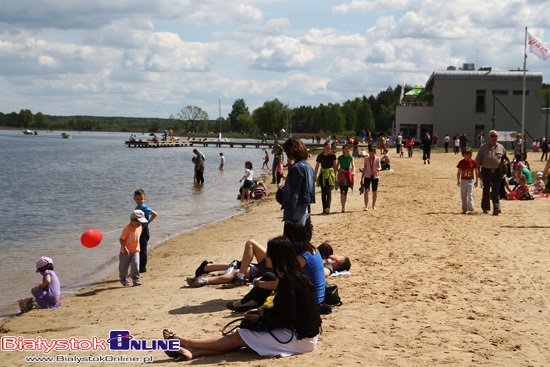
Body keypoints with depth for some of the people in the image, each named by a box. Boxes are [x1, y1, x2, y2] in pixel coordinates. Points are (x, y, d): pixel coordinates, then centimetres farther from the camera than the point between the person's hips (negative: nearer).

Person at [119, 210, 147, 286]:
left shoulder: (139, 228, 1)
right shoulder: (127, 229, -20)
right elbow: (121, 239, -21)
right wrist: (125, 248, -33)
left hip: (135, 251, 4)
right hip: (126, 252, -4)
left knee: (135, 264, -15)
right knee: (123, 267, 5)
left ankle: (136, 279, -5)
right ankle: (123, 278, 30)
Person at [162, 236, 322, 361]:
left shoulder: (287, 282, -23)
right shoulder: (294, 274, 8)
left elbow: (286, 321, -20)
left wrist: (261, 319, -6)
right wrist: (265, 312, 13)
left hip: (298, 338, -9)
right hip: (302, 332, 9)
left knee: (239, 337, -4)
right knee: (240, 335, 4)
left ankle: (184, 342, 5)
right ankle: (192, 352, 0)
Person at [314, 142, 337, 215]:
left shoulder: (333, 155, 1)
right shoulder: (320, 156, 4)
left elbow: (334, 166, 9)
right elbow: (317, 166, 9)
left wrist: (335, 176, 8)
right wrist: (315, 176, 2)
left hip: (330, 174, -2)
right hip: (322, 174, 2)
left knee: (329, 191, -16)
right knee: (323, 192, 4)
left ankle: (328, 208, -26)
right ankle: (324, 209, 11)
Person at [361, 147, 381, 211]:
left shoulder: (377, 159, -2)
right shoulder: (366, 159, 3)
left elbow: (379, 166, -13)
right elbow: (365, 168, 11)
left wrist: (379, 169, -37)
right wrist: (362, 177, 12)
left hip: (375, 176, 0)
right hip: (367, 176, 1)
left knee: (375, 191, 7)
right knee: (366, 190, -14)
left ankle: (374, 205, 26)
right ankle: (366, 206, -18)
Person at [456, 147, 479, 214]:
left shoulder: (473, 162, -4)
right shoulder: (461, 162, 1)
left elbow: (476, 171, 3)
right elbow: (459, 172, 5)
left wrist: (476, 181, 2)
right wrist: (458, 180, -3)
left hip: (470, 180, -3)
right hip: (463, 180, 3)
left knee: (470, 195, -10)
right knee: (463, 196, 7)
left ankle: (471, 209, -8)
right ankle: (464, 209, 15)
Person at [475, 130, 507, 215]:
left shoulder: (501, 148, 10)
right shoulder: (483, 147, 7)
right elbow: (478, 160, 7)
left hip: (497, 172, 0)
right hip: (486, 171, 0)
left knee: (496, 191, -8)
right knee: (486, 190, 7)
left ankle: (496, 207, -13)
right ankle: (485, 208, 18)